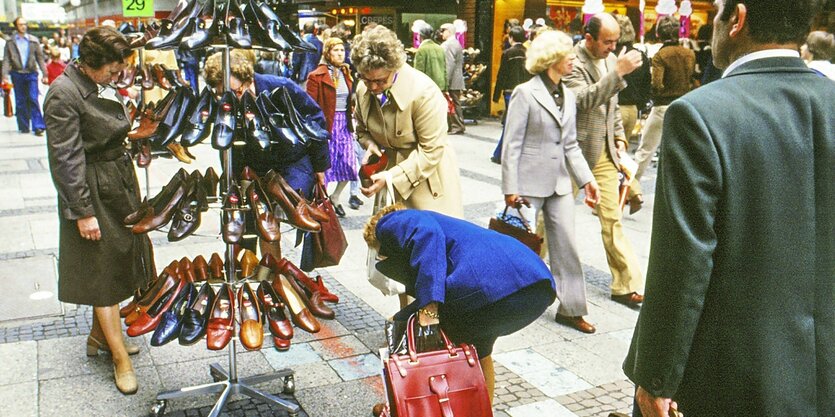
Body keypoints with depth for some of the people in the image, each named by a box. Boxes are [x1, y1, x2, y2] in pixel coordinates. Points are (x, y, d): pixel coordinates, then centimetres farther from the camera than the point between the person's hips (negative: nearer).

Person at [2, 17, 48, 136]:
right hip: (17, 74, 1)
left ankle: (38, 127, -8)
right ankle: (24, 127, 14)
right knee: (20, 101, 6)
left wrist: (44, 74, 1)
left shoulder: (33, 40, 5)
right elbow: (6, 60, 3)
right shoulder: (10, 42, 4)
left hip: (31, 73, -1)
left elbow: (40, 58, 6)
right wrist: (5, 75, -6)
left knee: (33, 99, -9)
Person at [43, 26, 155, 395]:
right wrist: (82, 211, -20)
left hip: (119, 182, 9)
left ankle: (99, 335, 36)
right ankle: (120, 357, 11)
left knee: (116, 263, 18)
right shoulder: (64, 94, -20)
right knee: (104, 270, 1)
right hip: (93, 192, -9)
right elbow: (66, 159, -20)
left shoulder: (102, 84, 6)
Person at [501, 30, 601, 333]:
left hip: (559, 183, 6)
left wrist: (586, 179, 5)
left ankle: (571, 308, 18)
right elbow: (512, 144, -12)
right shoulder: (525, 93, -10)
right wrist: (510, 189, -15)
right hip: (530, 183, -6)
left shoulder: (567, 95, 10)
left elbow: (570, 144, 14)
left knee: (566, 246, 8)